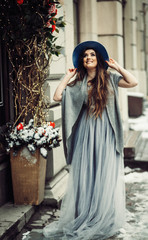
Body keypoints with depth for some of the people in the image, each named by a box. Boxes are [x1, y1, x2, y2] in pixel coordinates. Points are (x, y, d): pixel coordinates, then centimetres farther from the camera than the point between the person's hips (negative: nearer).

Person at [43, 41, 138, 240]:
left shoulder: (109, 78, 6)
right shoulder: (78, 83, 9)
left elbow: (133, 82, -7)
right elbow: (57, 96, -1)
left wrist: (117, 67, 2)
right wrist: (67, 77, 6)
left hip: (105, 134, -1)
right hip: (85, 133, 1)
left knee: (105, 175, 2)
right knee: (84, 175, 3)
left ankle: (104, 222, 12)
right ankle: (83, 219, 12)